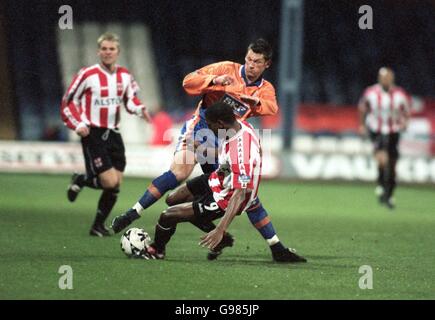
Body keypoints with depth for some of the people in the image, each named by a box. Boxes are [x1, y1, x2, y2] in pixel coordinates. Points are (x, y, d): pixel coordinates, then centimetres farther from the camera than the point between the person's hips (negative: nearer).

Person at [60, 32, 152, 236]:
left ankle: (98, 226, 19)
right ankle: (79, 181, 15)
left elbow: (130, 99, 17)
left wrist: (140, 109, -5)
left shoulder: (125, 76, 3)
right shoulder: (88, 75, -11)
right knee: (110, 181, -16)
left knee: (115, 185, 3)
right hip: (93, 134, -5)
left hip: (113, 133, 5)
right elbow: (68, 101, -4)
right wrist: (78, 124, -16)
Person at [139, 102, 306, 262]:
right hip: (219, 179, 10)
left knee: (168, 215, -9)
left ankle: (157, 250, 26)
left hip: (224, 199, -10)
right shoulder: (240, 125, -13)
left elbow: (240, 195, -41)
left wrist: (220, 230, -46)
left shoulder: (241, 153, -40)